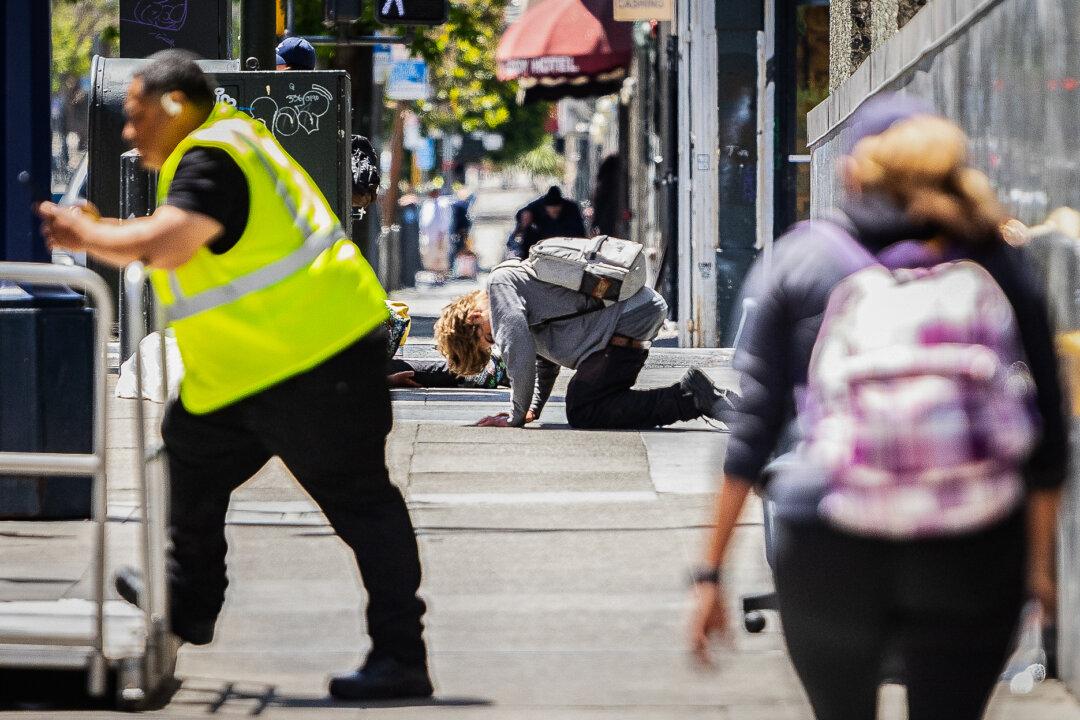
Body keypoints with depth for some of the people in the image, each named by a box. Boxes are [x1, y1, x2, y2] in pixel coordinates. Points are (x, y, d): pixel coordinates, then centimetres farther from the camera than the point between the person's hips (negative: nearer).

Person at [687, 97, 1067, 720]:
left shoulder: (802, 260, 2)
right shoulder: (998, 265, 5)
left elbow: (753, 423, 0)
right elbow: (1047, 436, 4)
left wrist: (711, 572, 4)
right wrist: (1040, 563, 14)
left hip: (828, 552, 0)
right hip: (971, 560, 0)